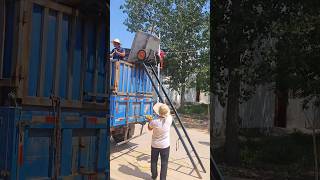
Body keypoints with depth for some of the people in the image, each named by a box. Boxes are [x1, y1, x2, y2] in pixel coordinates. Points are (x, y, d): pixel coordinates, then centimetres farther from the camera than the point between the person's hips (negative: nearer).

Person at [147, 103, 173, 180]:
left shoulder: (154, 122, -20)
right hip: (165, 145, 0)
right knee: (164, 163, 9)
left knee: (154, 161, 20)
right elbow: (169, 115, 8)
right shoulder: (169, 120, -18)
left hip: (155, 145, 1)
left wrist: (149, 121, 15)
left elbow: (149, 128, 3)